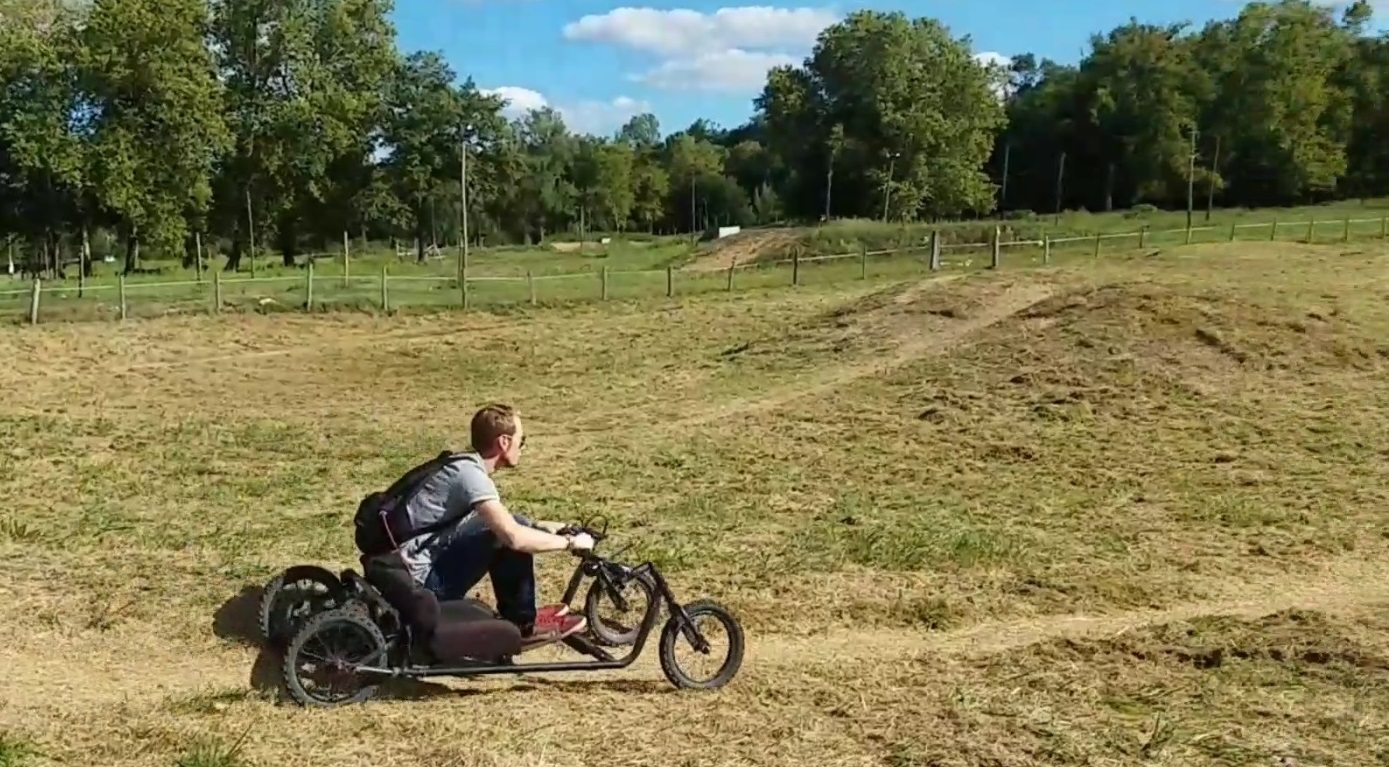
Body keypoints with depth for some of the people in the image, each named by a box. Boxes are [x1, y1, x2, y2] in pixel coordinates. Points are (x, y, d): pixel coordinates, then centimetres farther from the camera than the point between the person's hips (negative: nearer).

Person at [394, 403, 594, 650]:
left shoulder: (463, 465, 9)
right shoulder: (470, 473, -19)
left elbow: (503, 522, 26)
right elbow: (514, 536, -28)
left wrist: (542, 527, 15)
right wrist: (569, 543, -15)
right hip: (421, 580, -10)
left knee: (505, 526, 12)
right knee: (515, 539, -14)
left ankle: (520, 612, 21)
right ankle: (523, 625, 1)